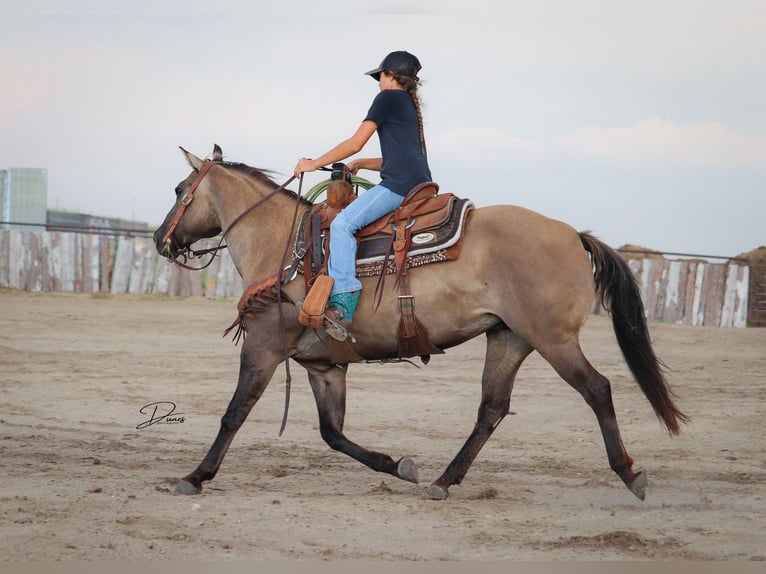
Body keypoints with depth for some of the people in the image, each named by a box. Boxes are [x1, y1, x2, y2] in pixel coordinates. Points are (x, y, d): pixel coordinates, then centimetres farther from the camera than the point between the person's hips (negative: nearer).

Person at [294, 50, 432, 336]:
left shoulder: (388, 98, 0)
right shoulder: (412, 106, 27)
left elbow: (355, 143, -3)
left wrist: (314, 164, 4)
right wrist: (361, 163, 27)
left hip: (399, 184, -10)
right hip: (420, 184, 10)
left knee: (343, 223, -21)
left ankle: (343, 301, -34)